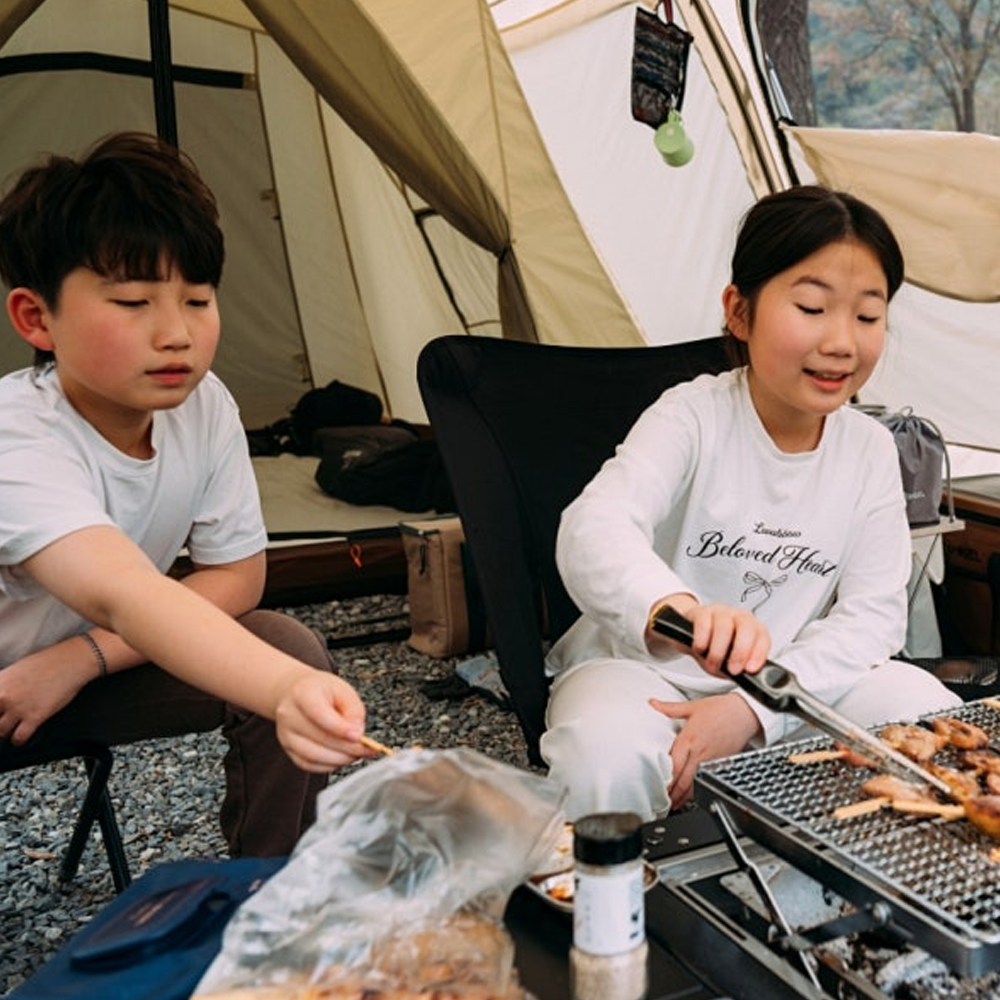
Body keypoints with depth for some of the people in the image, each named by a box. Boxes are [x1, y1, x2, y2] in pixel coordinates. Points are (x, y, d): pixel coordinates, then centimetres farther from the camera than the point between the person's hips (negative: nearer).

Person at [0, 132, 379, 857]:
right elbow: (127, 596, -52)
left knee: (290, 646, -17)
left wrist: (83, 657, -21)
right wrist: (289, 692, -68)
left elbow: (238, 575, -10)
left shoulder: (205, 406, -18)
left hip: (85, 670, 5)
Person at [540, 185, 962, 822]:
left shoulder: (871, 450, -1)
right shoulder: (694, 418, -15)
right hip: (645, 668, -4)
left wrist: (752, 708, -22)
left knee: (931, 715, -19)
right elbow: (594, 530, -34)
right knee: (606, 759, -35)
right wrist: (676, 609, -58)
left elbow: (873, 612, -5)